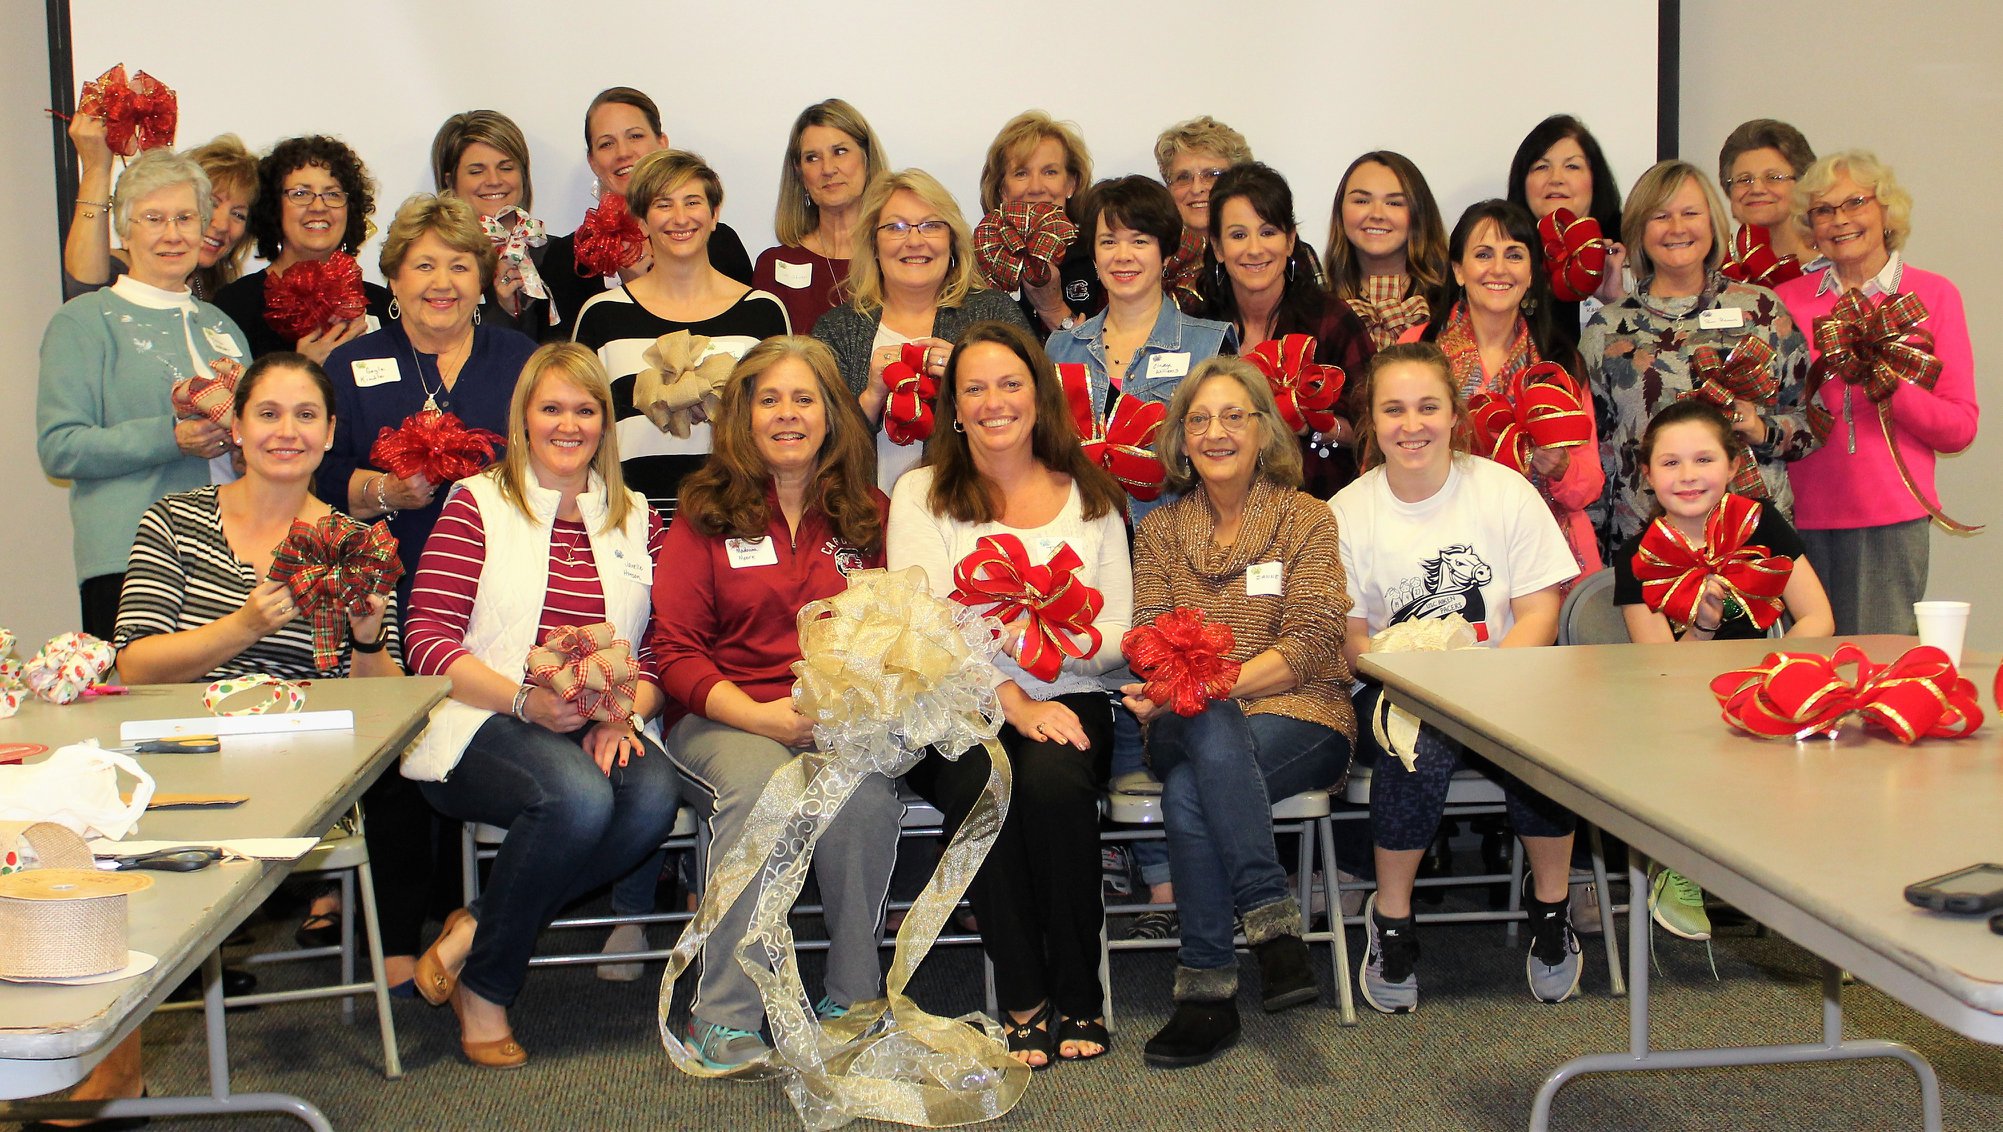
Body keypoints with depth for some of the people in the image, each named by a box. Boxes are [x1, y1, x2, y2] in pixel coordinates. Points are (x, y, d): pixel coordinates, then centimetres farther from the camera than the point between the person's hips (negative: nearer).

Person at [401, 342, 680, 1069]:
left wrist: (622, 711, -9)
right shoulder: (478, 505, 5)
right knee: (577, 795, -35)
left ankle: (473, 933, -15)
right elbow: (428, 640, -5)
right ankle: (484, 988, -12)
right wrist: (526, 700, -18)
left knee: (653, 795, -30)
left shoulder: (635, 520, 17)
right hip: (481, 723, -4)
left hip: (597, 730, 4)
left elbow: (658, 652, 13)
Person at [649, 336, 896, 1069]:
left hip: (842, 720, 1)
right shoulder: (706, 513, 7)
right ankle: (724, 1020, -26)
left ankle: (854, 1000, -16)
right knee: (760, 786, -36)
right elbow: (674, 650, 2)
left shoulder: (866, 514, 14)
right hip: (725, 715, -1)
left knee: (866, 790, -33)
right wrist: (762, 715, -13)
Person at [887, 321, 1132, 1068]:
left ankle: (1078, 993, -14)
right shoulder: (922, 495, 8)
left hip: (1066, 703, 1)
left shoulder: (1089, 495, 13)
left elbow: (1119, 636, 7)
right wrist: (1012, 701, -19)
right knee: (976, 782, -34)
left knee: (1054, 779, -32)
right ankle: (1023, 998, -18)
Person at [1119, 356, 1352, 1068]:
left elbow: (1306, 648, -7)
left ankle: (1208, 988, -27)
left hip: (1300, 720, -2)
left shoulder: (1305, 518, 4)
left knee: (1189, 791, -33)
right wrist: (1155, 695, -19)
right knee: (1211, 729, -35)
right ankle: (1274, 925, -35)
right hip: (1189, 727, 2)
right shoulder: (1159, 531, 14)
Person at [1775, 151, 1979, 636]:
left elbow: (1961, 428, 3)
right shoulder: (1788, 299, 10)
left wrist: (1892, 388, -13)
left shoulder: (1931, 295, 5)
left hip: (1890, 521, -2)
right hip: (1801, 517, 2)